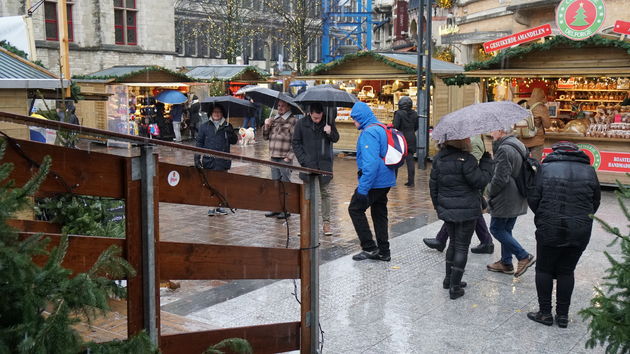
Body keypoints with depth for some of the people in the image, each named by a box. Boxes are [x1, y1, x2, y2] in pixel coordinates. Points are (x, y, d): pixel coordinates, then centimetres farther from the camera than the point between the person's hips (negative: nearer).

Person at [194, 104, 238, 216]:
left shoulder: (227, 127, 11)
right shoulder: (204, 127, 9)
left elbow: (234, 141, 5)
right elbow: (199, 143, 8)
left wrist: (230, 132, -14)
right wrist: (197, 157, 1)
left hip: (223, 161, 1)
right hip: (208, 160, -1)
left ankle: (219, 206, 14)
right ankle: (212, 207, 3)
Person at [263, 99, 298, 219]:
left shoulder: (293, 121, -6)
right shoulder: (274, 119, 15)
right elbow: (265, 137, 18)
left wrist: (289, 156, -13)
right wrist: (266, 126, 1)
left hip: (285, 158, -7)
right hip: (274, 157, 7)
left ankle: (286, 210, 4)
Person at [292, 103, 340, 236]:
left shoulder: (327, 122, 1)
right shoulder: (301, 123, -2)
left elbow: (336, 138, 9)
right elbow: (296, 143, 1)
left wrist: (330, 133, -14)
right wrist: (303, 161, -7)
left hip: (324, 165, 1)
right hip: (308, 165, -1)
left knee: (325, 193, 5)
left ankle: (326, 222, 12)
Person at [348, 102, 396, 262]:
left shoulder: (368, 133, -18)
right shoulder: (382, 128, 12)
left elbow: (371, 163, -27)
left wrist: (363, 188, -25)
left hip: (374, 181, -9)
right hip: (386, 181, 9)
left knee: (355, 209, 4)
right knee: (379, 214, 15)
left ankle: (369, 247, 5)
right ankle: (383, 252, 21)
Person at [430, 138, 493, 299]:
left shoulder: (439, 157, 1)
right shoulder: (466, 159, -20)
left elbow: (433, 184, 8)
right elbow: (480, 181, -15)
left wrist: (437, 205, 21)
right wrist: (486, 160, -6)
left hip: (446, 210, 6)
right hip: (466, 211, -6)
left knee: (453, 242, 22)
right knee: (462, 246, 3)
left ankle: (449, 279, 31)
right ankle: (454, 287, 5)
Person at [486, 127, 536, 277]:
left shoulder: (505, 149, -21)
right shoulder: (519, 146, 13)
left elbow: (500, 178, -24)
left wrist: (489, 191, -7)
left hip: (505, 200, -10)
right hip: (517, 199, 10)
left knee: (496, 228, 0)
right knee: (506, 230, 16)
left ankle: (524, 257, -2)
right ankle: (506, 263, 23)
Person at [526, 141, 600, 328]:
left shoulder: (545, 168, -3)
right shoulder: (589, 171, 6)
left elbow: (533, 199, -6)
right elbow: (595, 202, 10)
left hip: (550, 229, -3)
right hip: (580, 233, 3)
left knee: (544, 270, 11)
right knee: (566, 271, 13)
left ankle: (545, 313, 15)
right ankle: (563, 315, 18)